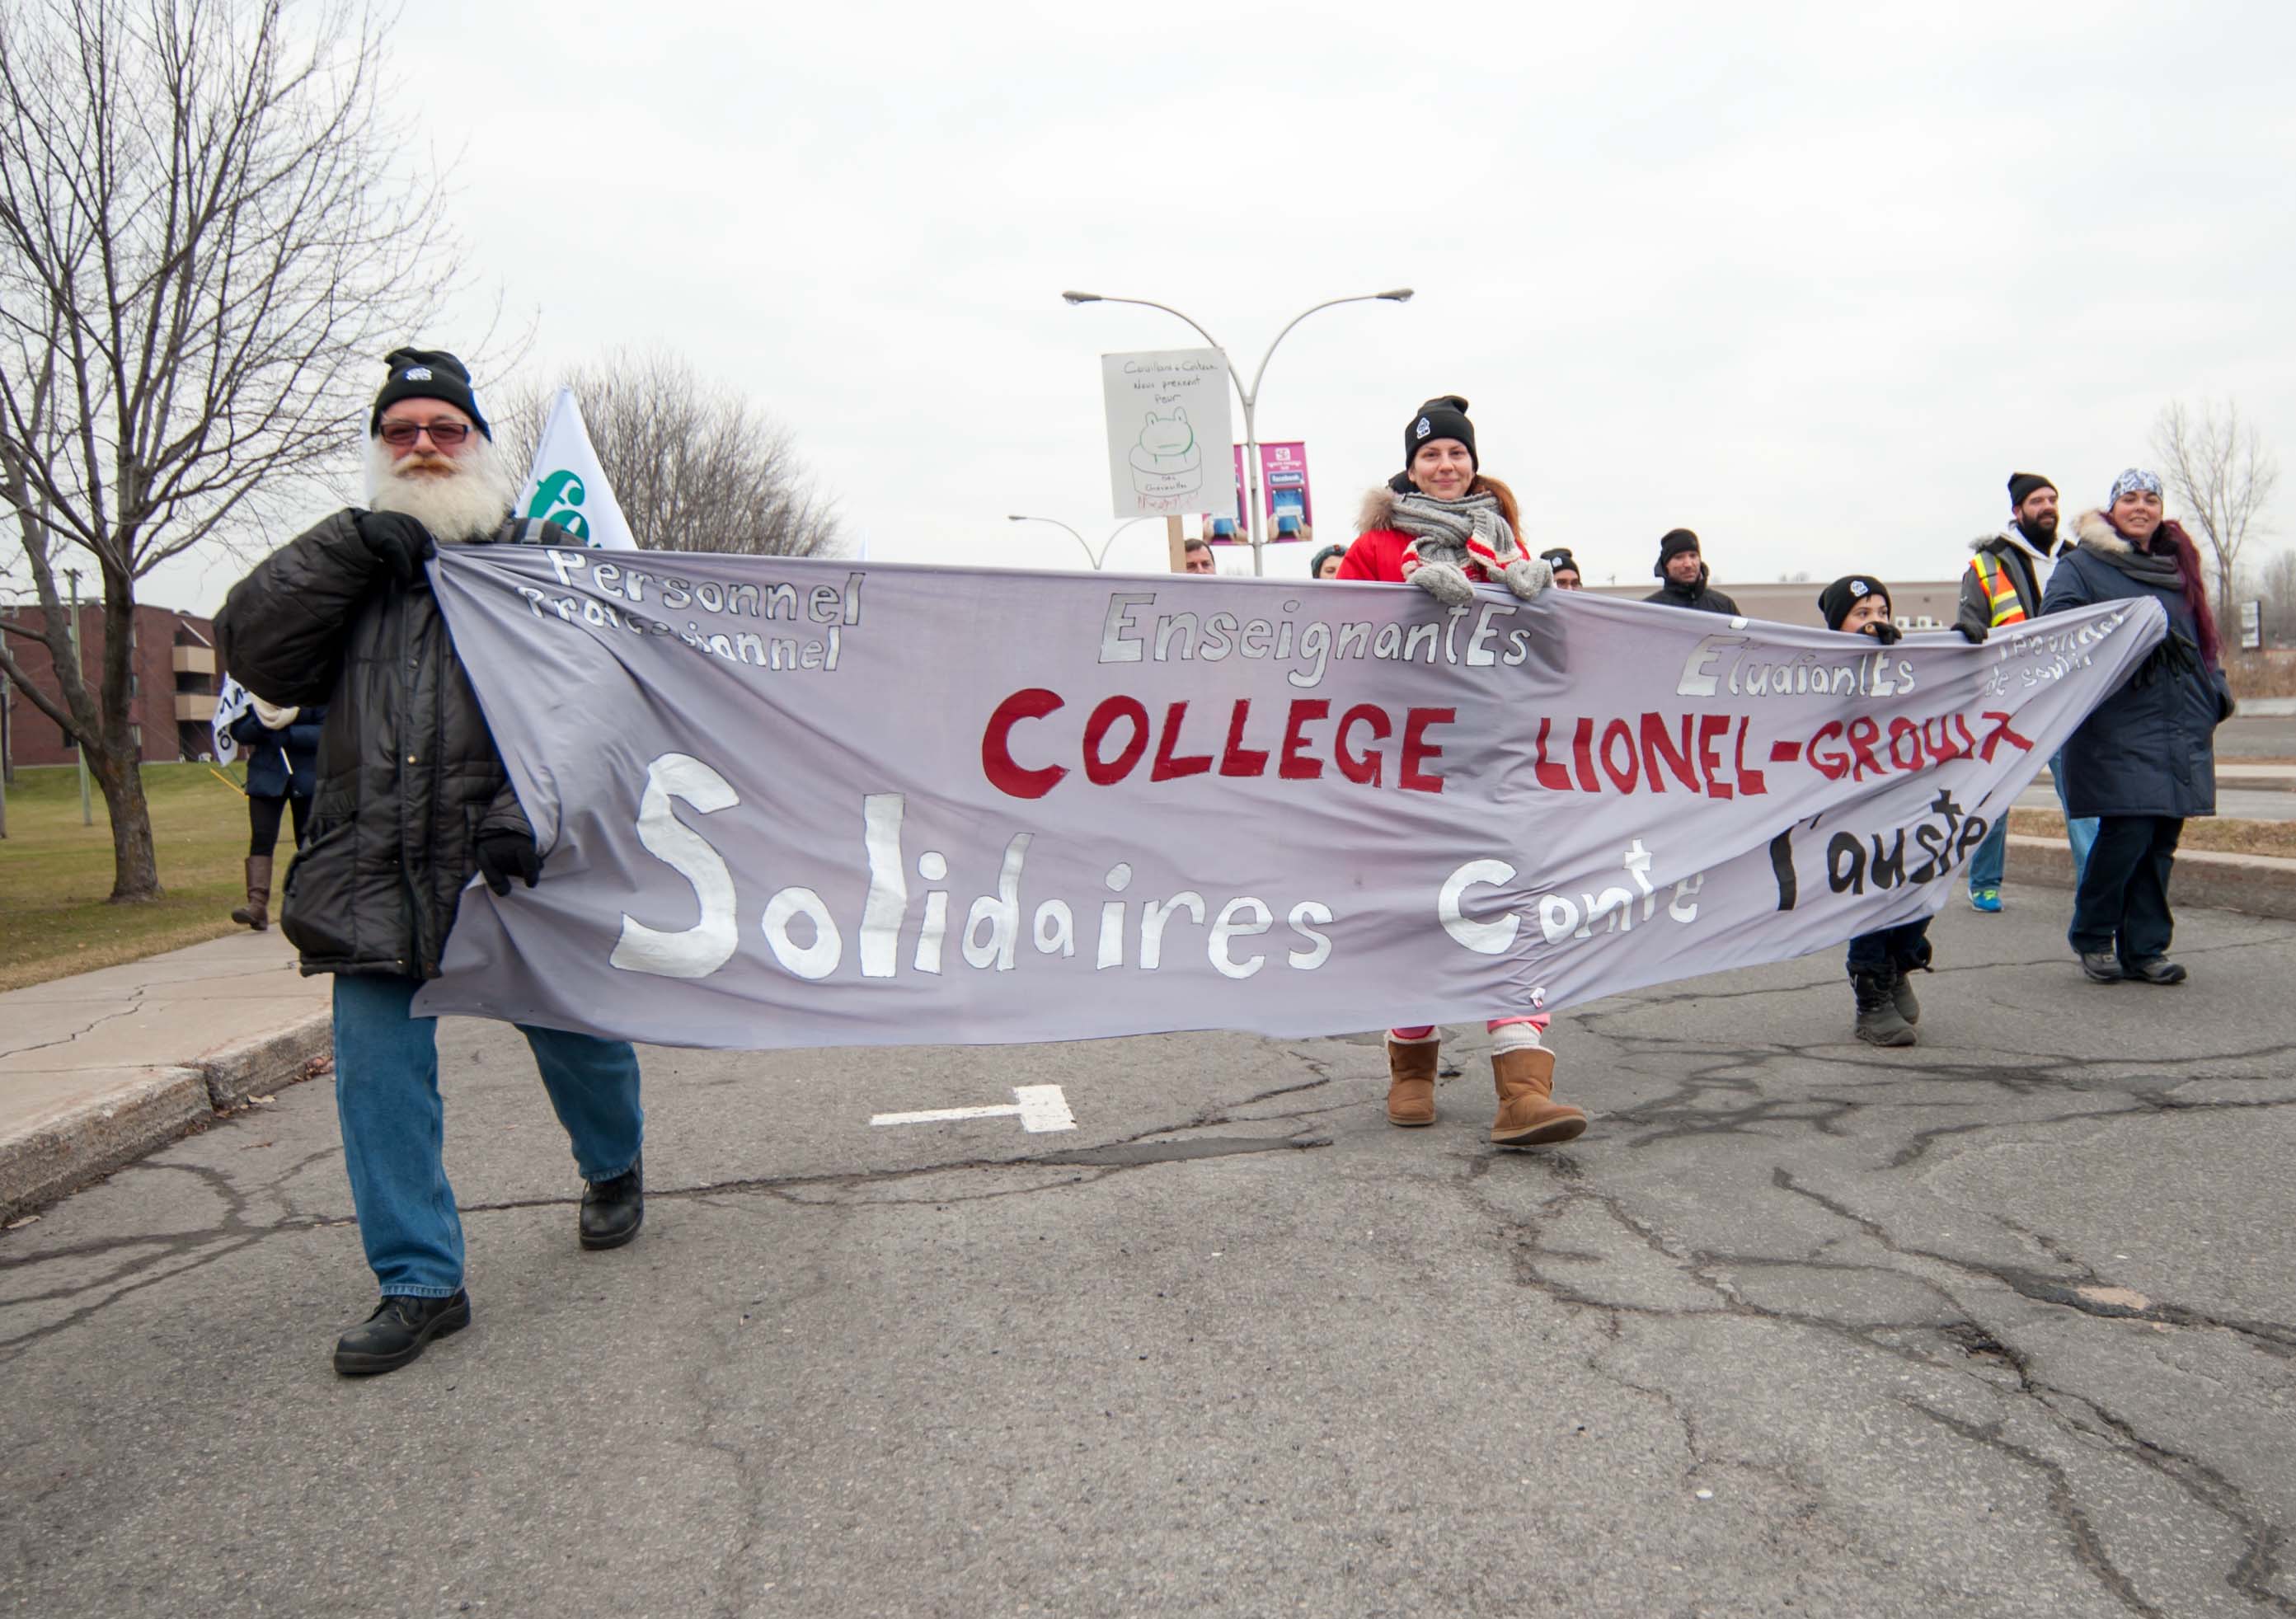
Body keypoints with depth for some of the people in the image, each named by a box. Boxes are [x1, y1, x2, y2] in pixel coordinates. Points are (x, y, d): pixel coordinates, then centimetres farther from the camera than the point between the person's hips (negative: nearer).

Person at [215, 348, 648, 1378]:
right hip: (377, 875, 3)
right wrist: (348, 547, -8)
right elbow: (254, 652, 1)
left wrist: (531, 811, -21)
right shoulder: (348, 569, 16)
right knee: (378, 1070, 0)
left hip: (517, 867, -3)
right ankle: (420, 1284, 12)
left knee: (576, 1039, 10)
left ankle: (614, 1171, 41)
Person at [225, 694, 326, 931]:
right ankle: (258, 904, -14)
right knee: (261, 838, -9)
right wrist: (262, 722, -19)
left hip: (307, 776, -1)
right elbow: (238, 732, 0)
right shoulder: (250, 689, 2)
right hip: (266, 776, 1)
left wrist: (287, 734, -20)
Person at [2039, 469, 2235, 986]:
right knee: (2126, 831, -11)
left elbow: (2201, 636, 26)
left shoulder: (2177, 567, 20)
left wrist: (2216, 692, 15)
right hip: (2118, 726, -6)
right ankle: (2092, 936, 9)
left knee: (2162, 838, 5)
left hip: (2180, 728, 6)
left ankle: (2144, 948, 14)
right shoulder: (2082, 565, 3)